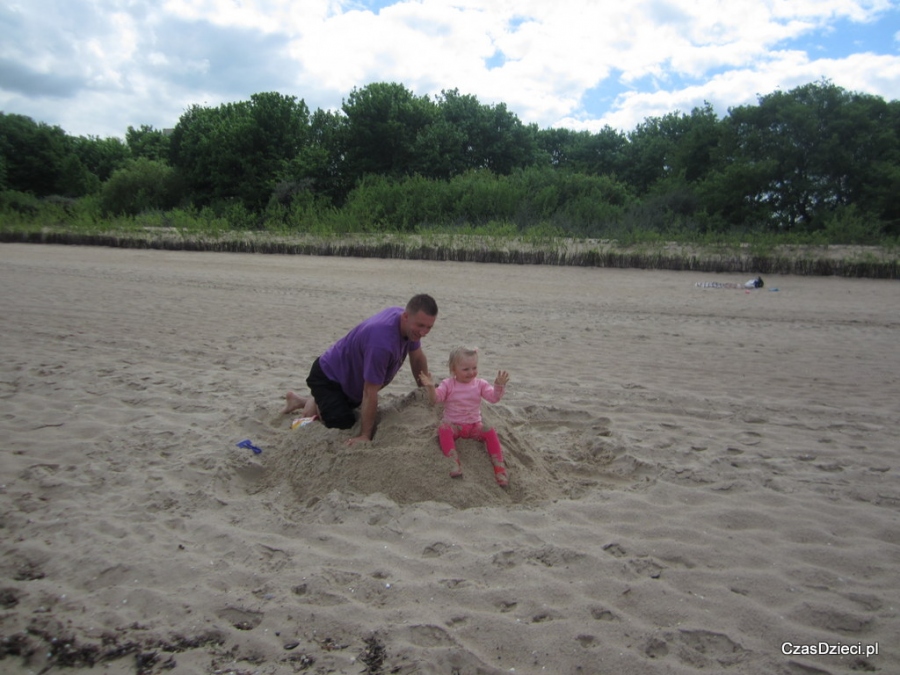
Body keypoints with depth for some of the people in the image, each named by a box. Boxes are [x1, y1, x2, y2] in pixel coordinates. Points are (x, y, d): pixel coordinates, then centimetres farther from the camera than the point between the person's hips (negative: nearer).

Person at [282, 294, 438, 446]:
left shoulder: (411, 325, -14)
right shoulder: (381, 342, -41)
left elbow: (417, 358, 4)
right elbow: (370, 393, -36)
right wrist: (364, 436, -30)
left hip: (351, 378, 9)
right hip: (327, 378, -9)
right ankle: (314, 405, 8)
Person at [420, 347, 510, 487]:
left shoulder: (480, 384, 4)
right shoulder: (448, 384, -1)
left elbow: (493, 397, -7)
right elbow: (435, 399, -11)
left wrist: (499, 385, -26)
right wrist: (430, 388, -32)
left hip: (475, 425, 2)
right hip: (453, 424, -1)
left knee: (490, 432, -25)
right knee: (443, 429, -34)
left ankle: (499, 465, -21)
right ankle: (453, 460, -40)